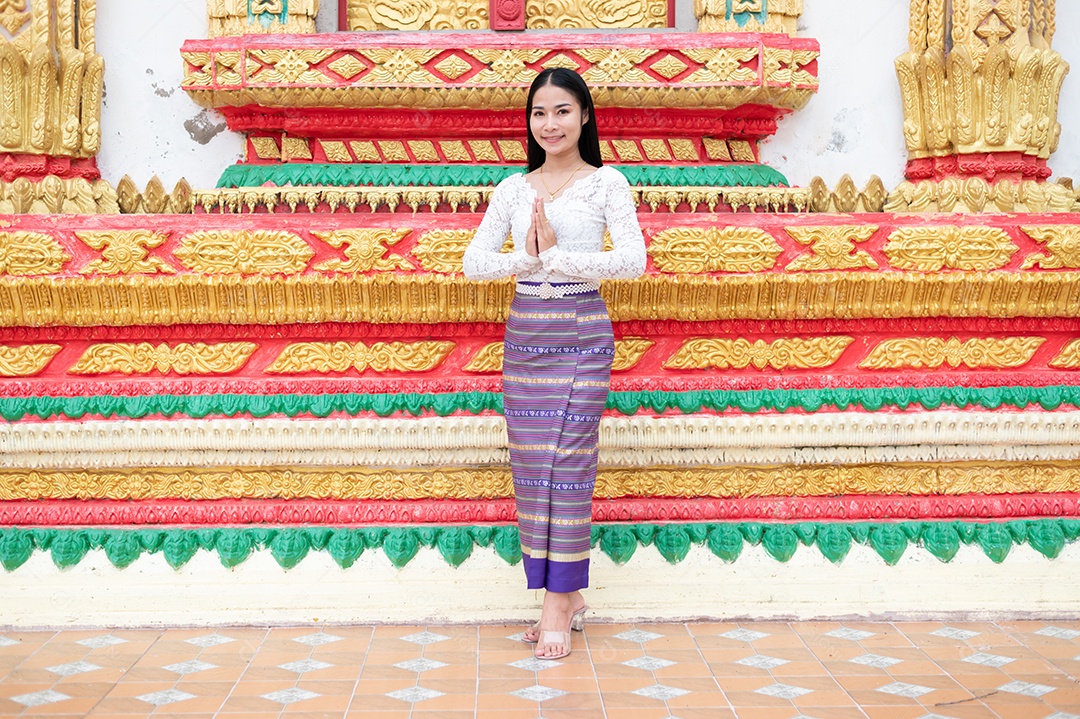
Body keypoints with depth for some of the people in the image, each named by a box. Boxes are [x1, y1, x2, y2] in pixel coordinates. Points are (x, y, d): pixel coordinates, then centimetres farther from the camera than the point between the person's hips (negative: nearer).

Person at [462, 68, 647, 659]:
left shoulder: (606, 183, 0)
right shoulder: (513, 189, 11)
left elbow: (633, 260, -12)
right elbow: (473, 262, 4)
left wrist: (557, 255, -14)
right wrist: (527, 258, -13)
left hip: (581, 333, -4)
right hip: (524, 332, 4)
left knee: (567, 461, -6)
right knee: (530, 463, 5)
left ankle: (559, 604, 2)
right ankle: (568, 597, 17)